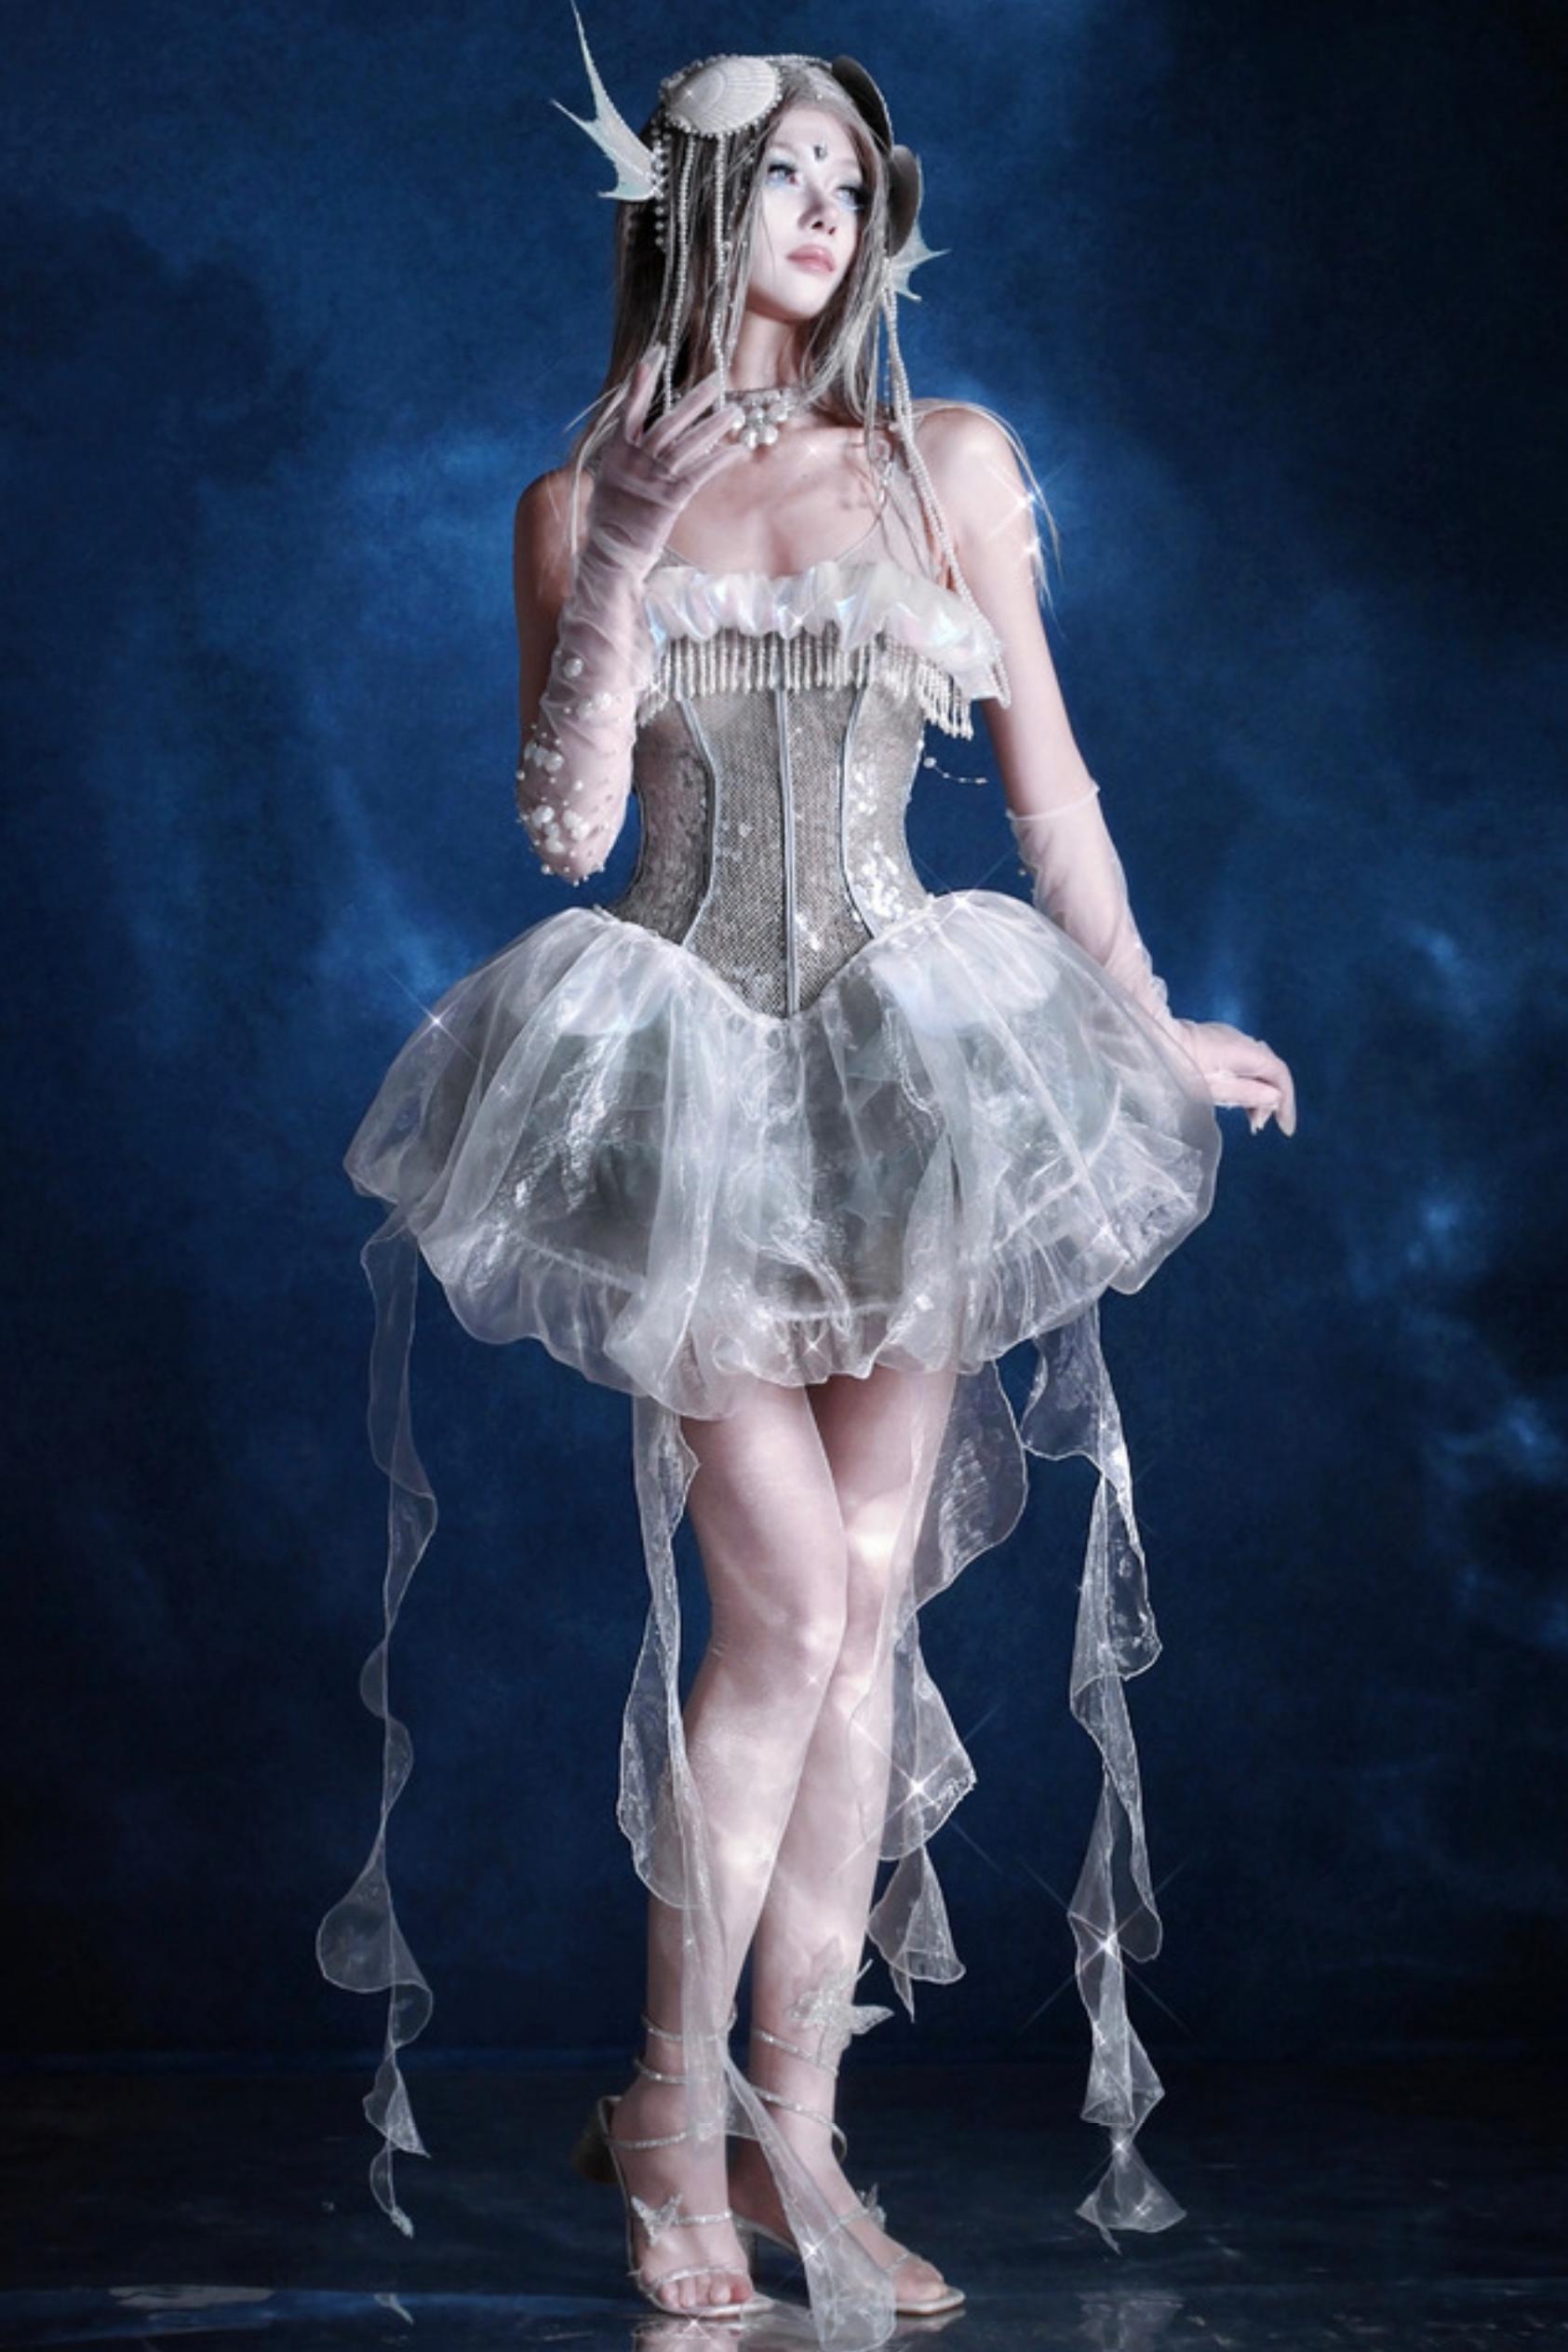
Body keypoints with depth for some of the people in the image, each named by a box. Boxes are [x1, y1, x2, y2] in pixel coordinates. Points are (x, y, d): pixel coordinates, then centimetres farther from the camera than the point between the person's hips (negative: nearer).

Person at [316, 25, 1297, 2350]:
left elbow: (1048, 779, 11)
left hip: (910, 1065, 2)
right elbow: (564, 828, -3)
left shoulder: (953, 460, 7)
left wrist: (1146, 1019, 13)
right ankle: (675, 2108, 6)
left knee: (864, 1595, 0)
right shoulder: (581, 495, 6)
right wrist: (622, 563, -12)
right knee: (794, 1599, -10)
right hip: (682, 1064, -2)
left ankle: (793, 2134, 9)